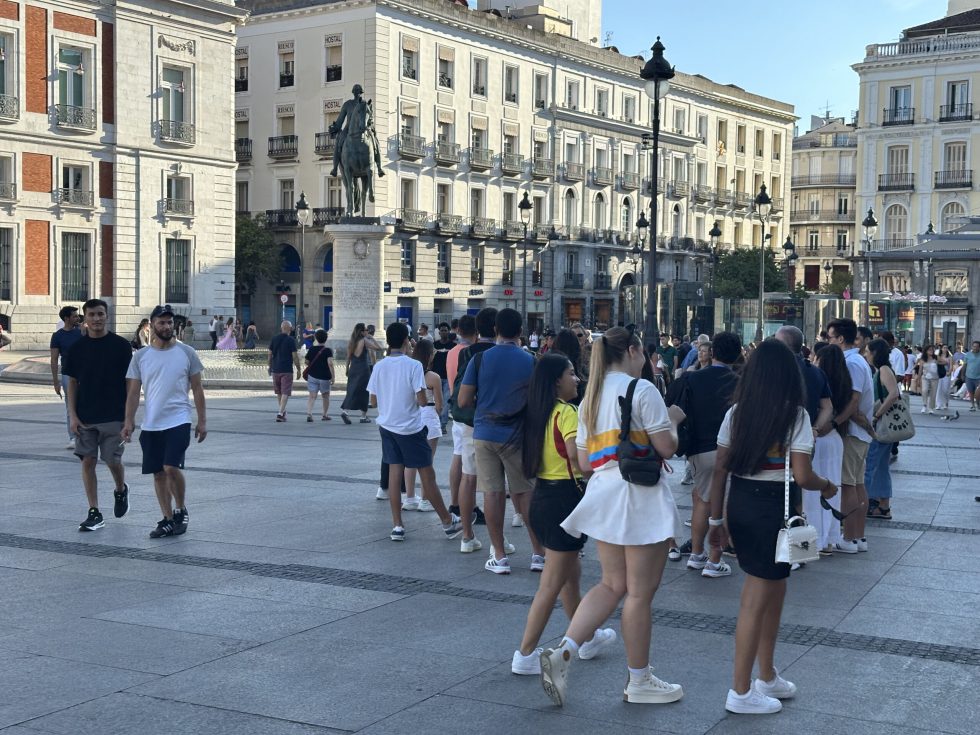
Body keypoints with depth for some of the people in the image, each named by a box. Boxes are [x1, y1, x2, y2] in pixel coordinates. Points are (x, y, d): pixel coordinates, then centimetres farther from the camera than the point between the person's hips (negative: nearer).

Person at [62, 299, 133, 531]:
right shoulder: (77, 347, 3)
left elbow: (129, 381, 1)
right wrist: (73, 415, -2)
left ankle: (121, 491, 32)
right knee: (88, 461, 1)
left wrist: (129, 416, -3)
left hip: (114, 415, -2)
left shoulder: (121, 345, -2)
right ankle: (94, 513, 8)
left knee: (113, 460, -1)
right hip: (85, 417, 2)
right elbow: (72, 382, 6)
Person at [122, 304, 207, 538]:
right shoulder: (141, 356, 5)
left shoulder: (187, 353, 1)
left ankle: (181, 510, 6)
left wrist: (202, 421, 0)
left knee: (172, 468, -16)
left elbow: (197, 389, 4)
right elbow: (133, 392, 7)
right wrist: (129, 422, -1)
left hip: (178, 421, -3)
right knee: (158, 473, 7)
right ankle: (168, 519, 18)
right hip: (150, 425, 3)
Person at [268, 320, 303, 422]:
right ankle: (280, 413, -13)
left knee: (278, 392, 18)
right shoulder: (291, 340, -9)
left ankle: (282, 411, 29)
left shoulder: (274, 339, 5)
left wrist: (270, 367, 19)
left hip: (275, 369, 5)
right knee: (285, 392, -3)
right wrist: (299, 369, -2)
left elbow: (270, 354, 8)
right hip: (287, 370, -5)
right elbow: (295, 356, -10)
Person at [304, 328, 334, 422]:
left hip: (312, 376, 2)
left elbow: (307, 362, 9)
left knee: (312, 396, -2)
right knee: (325, 396, 17)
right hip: (325, 377, -2)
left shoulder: (311, 349, 2)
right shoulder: (328, 350, -9)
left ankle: (309, 414, -22)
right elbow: (330, 363, -20)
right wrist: (333, 376, -15)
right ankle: (324, 415, 25)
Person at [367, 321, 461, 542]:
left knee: (394, 473, 8)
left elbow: (374, 399, 6)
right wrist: (425, 397, 4)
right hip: (411, 427, -4)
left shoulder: (379, 367, -1)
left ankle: (397, 526, 7)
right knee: (427, 474, 2)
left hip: (387, 426, 5)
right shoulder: (413, 366, -15)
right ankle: (448, 523, 11)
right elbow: (422, 400, -17)